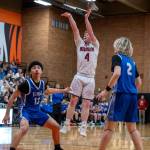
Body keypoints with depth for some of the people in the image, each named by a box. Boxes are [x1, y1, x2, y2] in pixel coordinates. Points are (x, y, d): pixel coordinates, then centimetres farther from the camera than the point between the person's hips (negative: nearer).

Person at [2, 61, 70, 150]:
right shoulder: (26, 83, -20)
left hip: (37, 111, 7)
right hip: (27, 111, -7)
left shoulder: (42, 83, -1)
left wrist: (63, 90, 33)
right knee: (24, 129, -37)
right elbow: (13, 97, -13)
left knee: (56, 127, 8)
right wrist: (7, 114, -13)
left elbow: (47, 91, 25)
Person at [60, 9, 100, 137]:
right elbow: (75, 29, 2)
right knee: (73, 101, -1)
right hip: (79, 76, 1)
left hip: (90, 79, -1)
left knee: (86, 104, 0)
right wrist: (70, 17, -7)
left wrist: (86, 18, -12)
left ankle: (83, 127, 3)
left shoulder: (95, 45, 7)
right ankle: (67, 125, 4)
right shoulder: (79, 43, 12)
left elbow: (90, 31, -7)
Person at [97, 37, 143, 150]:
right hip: (133, 96, 6)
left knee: (109, 127, -2)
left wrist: (106, 90, -14)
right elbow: (139, 82, 19)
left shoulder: (117, 57, 0)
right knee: (132, 128, 11)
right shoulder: (132, 62, 19)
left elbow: (117, 73, -18)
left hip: (121, 94, -6)